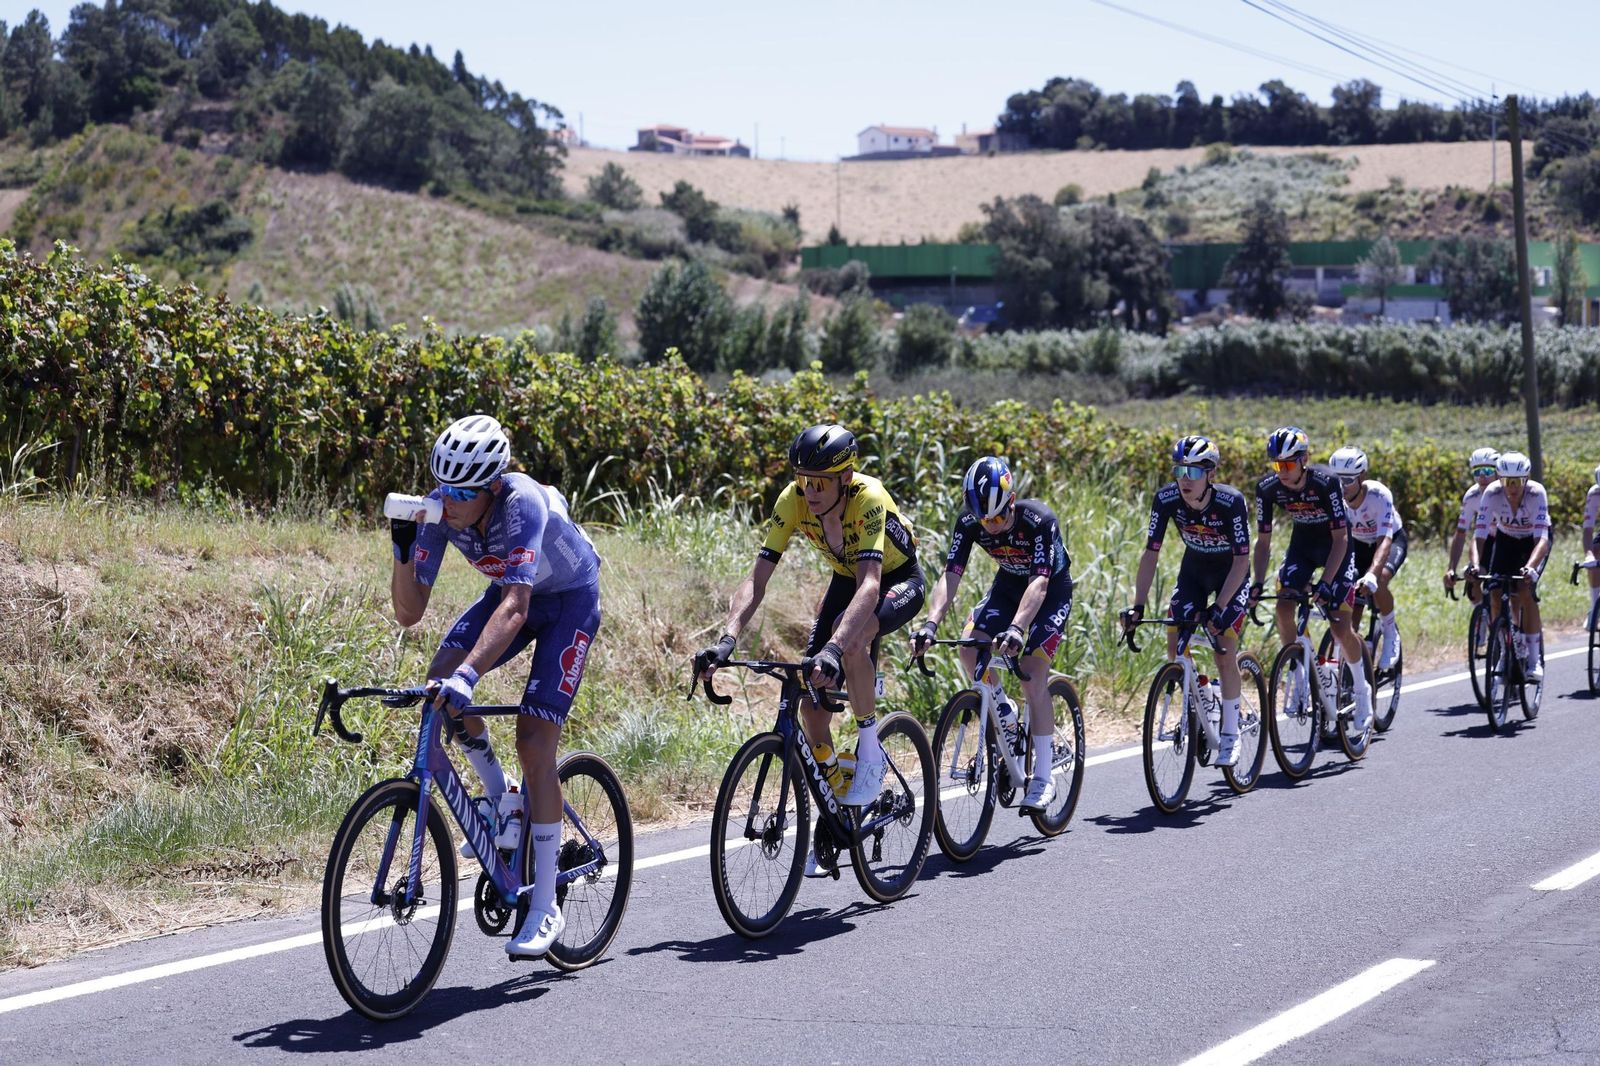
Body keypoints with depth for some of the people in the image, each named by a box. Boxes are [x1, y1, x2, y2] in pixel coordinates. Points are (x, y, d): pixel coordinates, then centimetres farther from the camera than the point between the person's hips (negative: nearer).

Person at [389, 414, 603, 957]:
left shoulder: (523, 504, -38)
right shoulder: (441, 511, -22)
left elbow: (514, 609, -48)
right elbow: (408, 612, -20)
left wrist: (468, 676, -60)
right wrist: (402, 551, -36)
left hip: (570, 597, -5)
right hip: (511, 588, 5)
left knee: (534, 739, -15)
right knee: (441, 676, -22)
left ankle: (545, 908, -9)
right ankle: (501, 798, 3)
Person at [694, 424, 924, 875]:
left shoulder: (868, 499, -36)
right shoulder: (793, 500, -23)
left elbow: (869, 585, -47)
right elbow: (757, 579, -25)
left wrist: (834, 648, -61)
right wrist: (726, 640, -41)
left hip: (898, 581, -5)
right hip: (846, 580, 5)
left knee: (850, 638, -38)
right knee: (811, 698, -7)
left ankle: (870, 748, -17)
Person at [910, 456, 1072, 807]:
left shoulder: (1039, 520, -35)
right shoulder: (969, 522, -22)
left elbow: (1039, 582, -44)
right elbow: (950, 576, -28)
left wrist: (1016, 628, -59)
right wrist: (931, 624, -44)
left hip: (1052, 590, -5)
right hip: (1009, 584, 5)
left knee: (1033, 676, -18)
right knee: (970, 649, -20)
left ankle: (1043, 777, -9)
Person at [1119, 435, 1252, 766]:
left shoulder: (1231, 502, -33)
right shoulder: (1166, 499, -24)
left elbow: (1241, 560, -29)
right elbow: (1150, 554, -19)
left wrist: (1219, 608, -38)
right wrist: (1137, 606, -27)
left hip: (1230, 573, -4)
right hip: (1194, 569, 4)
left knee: (1225, 654, -14)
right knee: (1174, 645, -11)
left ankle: (1231, 734, -1)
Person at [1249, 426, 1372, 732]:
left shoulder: (1326, 484, -32)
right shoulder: (1268, 488, -20)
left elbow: (1340, 537, -29)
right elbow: (1263, 540, -13)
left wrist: (1326, 582, -37)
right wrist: (1258, 583, -25)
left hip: (1335, 545, -4)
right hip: (1303, 542, 4)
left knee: (1340, 626, -11)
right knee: (1283, 607, -18)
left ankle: (1360, 687, 12)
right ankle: (1298, 673, 1)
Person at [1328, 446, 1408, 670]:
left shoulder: (1379, 495, -35)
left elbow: (1385, 540, -44)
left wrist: (1371, 574, -61)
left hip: (1392, 540, -4)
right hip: (1359, 544, 4)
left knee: (1378, 581, -33)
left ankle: (1390, 633, -8)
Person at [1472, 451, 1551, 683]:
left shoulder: (1536, 493, -34)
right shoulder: (1492, 493, -29)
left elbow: (1542, 539, -42)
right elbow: (1480, 535, -32)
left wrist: (1530, 567, -58)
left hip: (1533, 542, -3)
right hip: (1505, 540, 3)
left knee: (1525, 593, -24)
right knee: (1495, 598, -12)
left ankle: (1534, 660, -15)